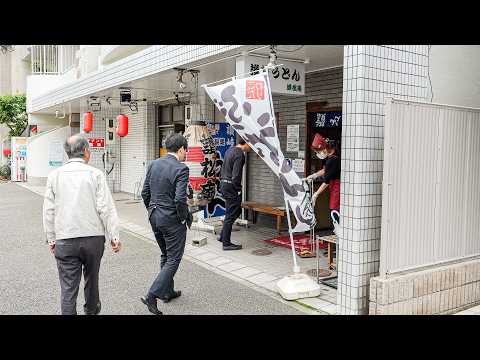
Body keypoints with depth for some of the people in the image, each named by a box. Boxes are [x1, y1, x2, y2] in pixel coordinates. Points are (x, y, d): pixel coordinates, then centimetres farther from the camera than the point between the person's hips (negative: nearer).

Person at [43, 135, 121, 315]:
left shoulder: (55, 175, 0)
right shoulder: (95, 174, -7)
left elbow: (49, 211, 3)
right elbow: (106, 208, -10)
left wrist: (51, 239, 12)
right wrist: (114, 236, -4)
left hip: (64, 240, 0)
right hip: (93, 237, 0)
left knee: (68, 287, 3)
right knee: (91, 278, 21)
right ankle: (91, 309, 43)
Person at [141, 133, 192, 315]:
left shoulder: (154, 165, 4)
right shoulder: (181, 169, -17)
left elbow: (145, 193, 7)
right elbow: (180, 199, -23)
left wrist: (152, 211, 18)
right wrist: (185, 218, -8)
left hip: (154, 217, 8)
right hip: (172, 220, -7)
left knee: (165, 255, 23)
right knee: (173, 259, 5)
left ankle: (167, 292, 34)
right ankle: (152, 295, -3)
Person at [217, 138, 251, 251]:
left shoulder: (230, 150, 13)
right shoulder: (239, 154, -17)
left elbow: (223, 168, 18)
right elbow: (236, 175, -21)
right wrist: (238, 190, -15)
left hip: (224, 184, 10)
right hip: (231, 186, -10)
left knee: (237, 211, 19)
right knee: (231, 215, -2)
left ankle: (223, 236, 22)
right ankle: (226, 243, 5)